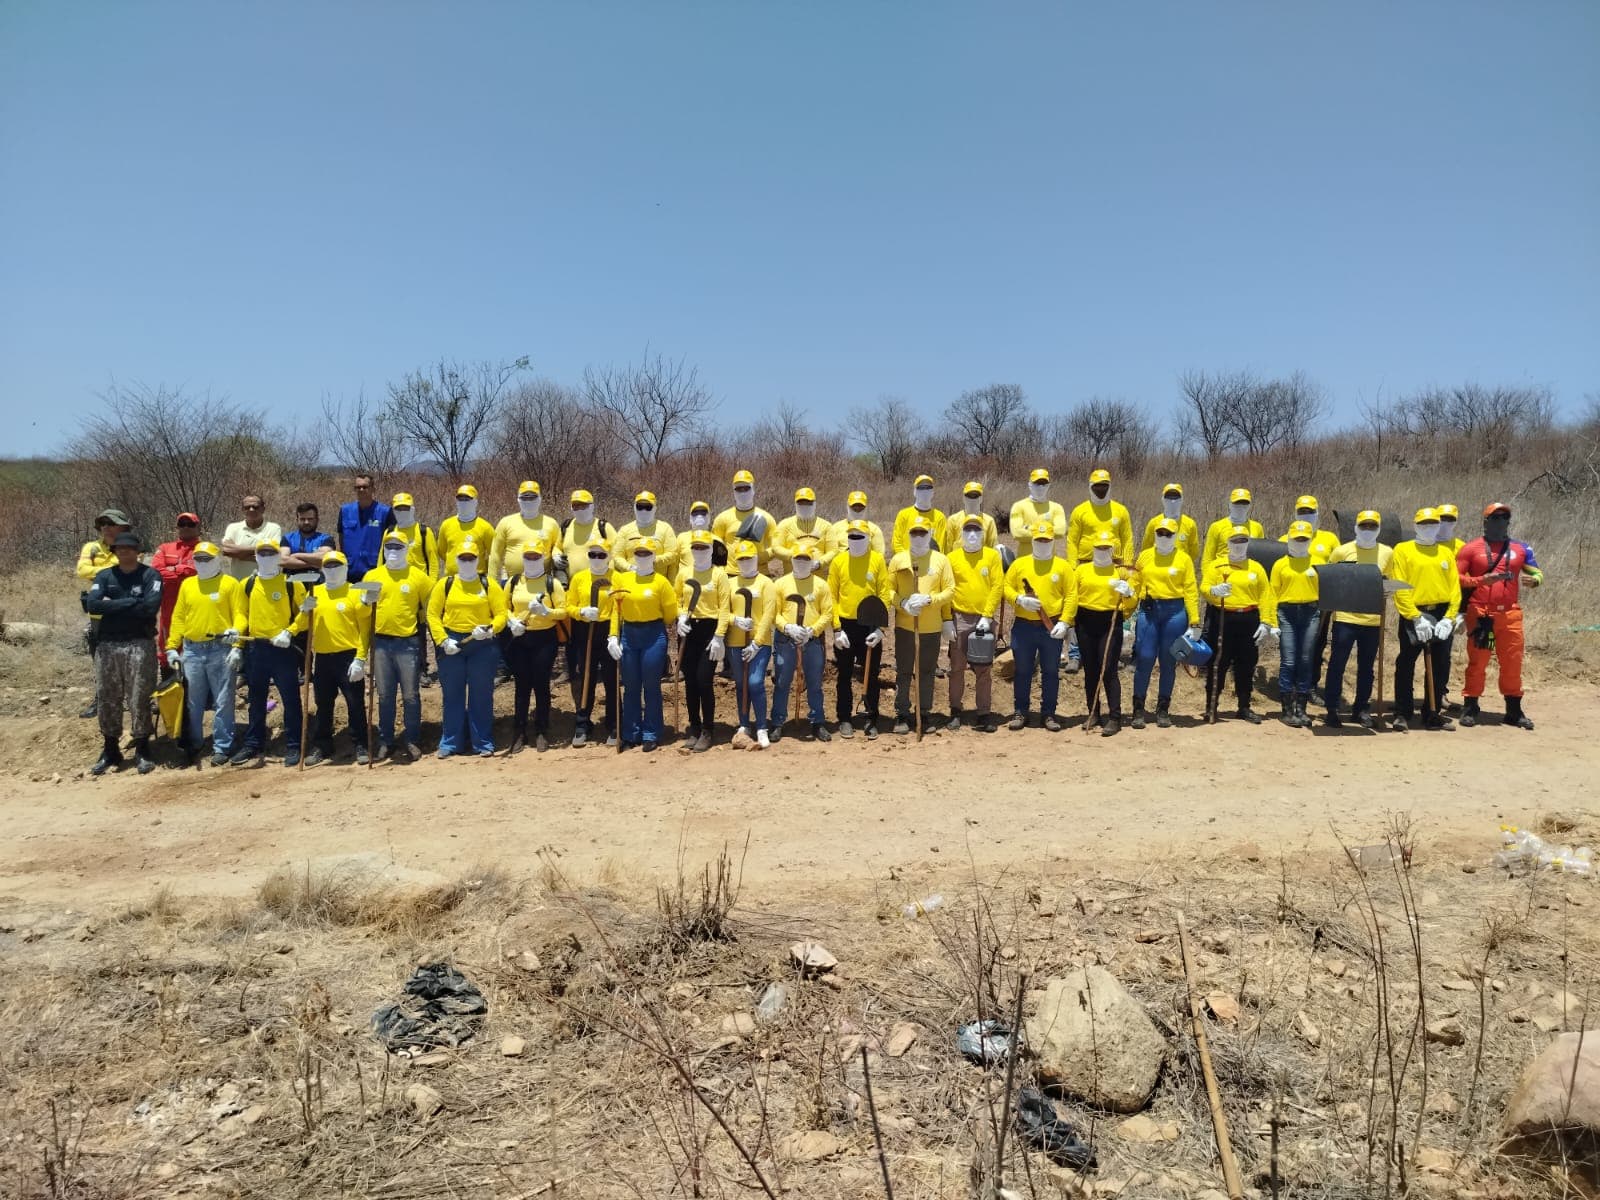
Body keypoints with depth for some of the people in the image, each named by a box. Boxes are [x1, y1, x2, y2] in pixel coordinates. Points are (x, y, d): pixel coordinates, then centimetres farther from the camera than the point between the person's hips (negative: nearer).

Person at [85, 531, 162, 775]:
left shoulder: (150, 575, 0)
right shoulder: (104, 576, 9)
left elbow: (151, 607, -15)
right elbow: (93, 605, -7)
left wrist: (113, 605, -8)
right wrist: (131, 602, -13)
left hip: (140, 645, -4)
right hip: (107, 645, 4)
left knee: (139, 700, -1)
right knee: (106, 699, 8)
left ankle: (142, 750, 8)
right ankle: (110, 751, 19)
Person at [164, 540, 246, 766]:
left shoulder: (231, 584, 0)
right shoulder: (187, 585, 13)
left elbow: (239, 615, -6)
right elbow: (178, 617, 13)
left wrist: (237, 647, -14)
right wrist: (172, 647, 7)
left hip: (221, 650, -4)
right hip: (191, 650, 4)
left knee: (223, 702, 0)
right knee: (192, 703, 10)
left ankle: (222, 747, 8)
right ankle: (192, 746, 20)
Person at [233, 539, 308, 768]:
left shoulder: (291, 584, -2)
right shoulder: (247, 585, 9)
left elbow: (305, 612, -2)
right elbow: (243, 613, 15)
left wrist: (289, 632, -13)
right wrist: (237, 631, -3)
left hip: (284, 649, -4)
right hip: (256, 648, 4)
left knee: (290, 699, 1)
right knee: (255, 701, 12)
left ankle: (293, 747, 8)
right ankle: (252, 745, 21)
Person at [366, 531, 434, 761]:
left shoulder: (419, 577, 1)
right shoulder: (372, 576, 7)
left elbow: (430, 607, 5)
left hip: (408, 643, -2)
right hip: (381, 642, 2)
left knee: (410, 695, 1)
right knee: (384, 696, 9)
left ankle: (412, 742, 13)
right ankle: (385, 742, 18)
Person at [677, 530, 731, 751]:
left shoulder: (719, 574, -4)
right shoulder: (684, 573, 9)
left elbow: (724, 608, -7)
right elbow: (677, 600, 17)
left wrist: (719, 637, -14)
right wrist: (681, 617, -4)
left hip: (710, 629, -4)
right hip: (688, 630, 4)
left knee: (704, 681, -10)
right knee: (690, 681, 7)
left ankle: (707, 731, 2)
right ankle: (694, 728, 18)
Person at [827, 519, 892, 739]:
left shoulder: (878, 560, 0)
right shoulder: (838, 561, 2)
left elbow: (884, 595, -2)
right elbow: (832, 596, 1)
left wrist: (880, 628, -8)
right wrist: (836, 628, -6)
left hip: (870, 625, -1)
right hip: (845, 625, 1)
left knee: (871, 676, 6)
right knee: (844, 676, 8)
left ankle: (870, 719, 15)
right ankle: (844, 719, 17)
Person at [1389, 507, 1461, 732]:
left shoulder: (1446, 553, 12)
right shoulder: (1403, 550, 0)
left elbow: (1455, 587, 7)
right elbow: (1399, 588, -8)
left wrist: (1450, 617, -6)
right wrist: (1416, 618, -15)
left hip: (1442, 616, 4)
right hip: (1413, 615, -4)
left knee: (1440, 669, 8)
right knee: (1406, 666, -1)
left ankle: (1432, 714, 19)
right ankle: (1402, 714, 7)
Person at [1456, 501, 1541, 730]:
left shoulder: (1521, 549, 12)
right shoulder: (1471, 548, 1)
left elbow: (1537, 573, 15)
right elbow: (1455, 577, -2)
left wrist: (1533, 579, -9)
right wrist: (1481, 580, -16)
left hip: (1510, 613, 3)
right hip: (1480, 613, -3)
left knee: (1513, 662, 6)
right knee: (1477, 661, 0)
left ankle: (1514, 710, 15)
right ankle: (1470, 708, 8)